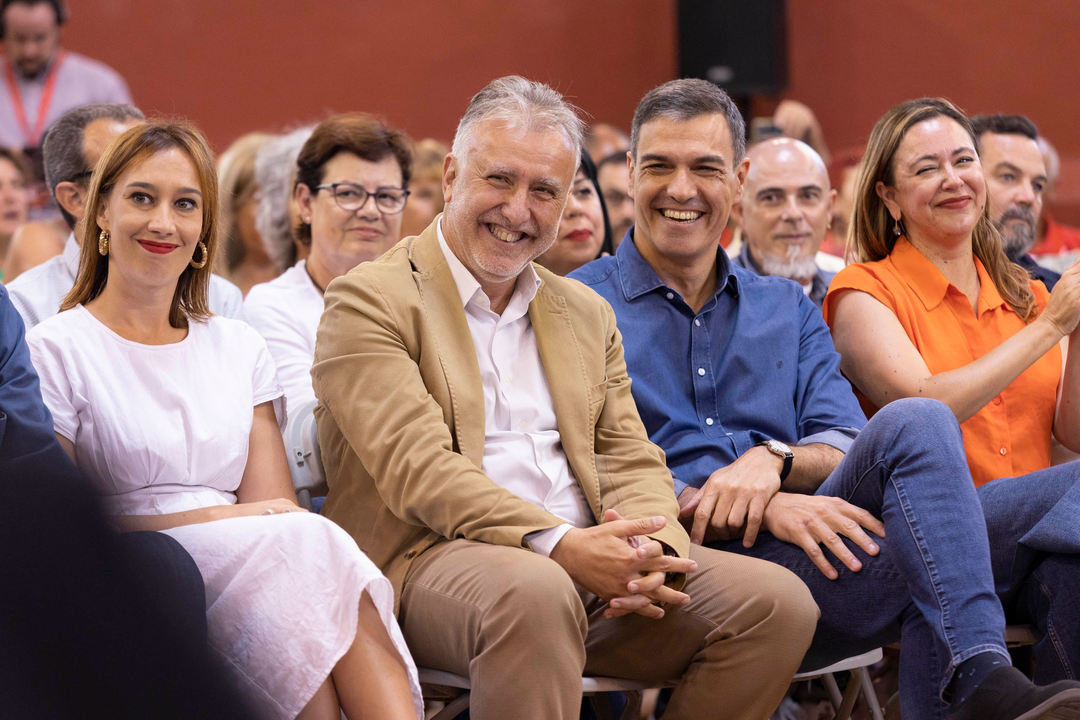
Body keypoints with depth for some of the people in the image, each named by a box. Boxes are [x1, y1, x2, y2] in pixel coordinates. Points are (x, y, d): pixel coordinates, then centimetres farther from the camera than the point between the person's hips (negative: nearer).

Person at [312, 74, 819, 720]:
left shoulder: (587, 315, 23)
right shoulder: (370, 300, 1)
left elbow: (631, 460, 15)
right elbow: (417, 467, -12)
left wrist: (648, 549, -9)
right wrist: (557, 544, -23)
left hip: (593, 566, 6)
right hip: (434, 560, -6)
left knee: (779, 602, -14)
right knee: (535, 595, -39)